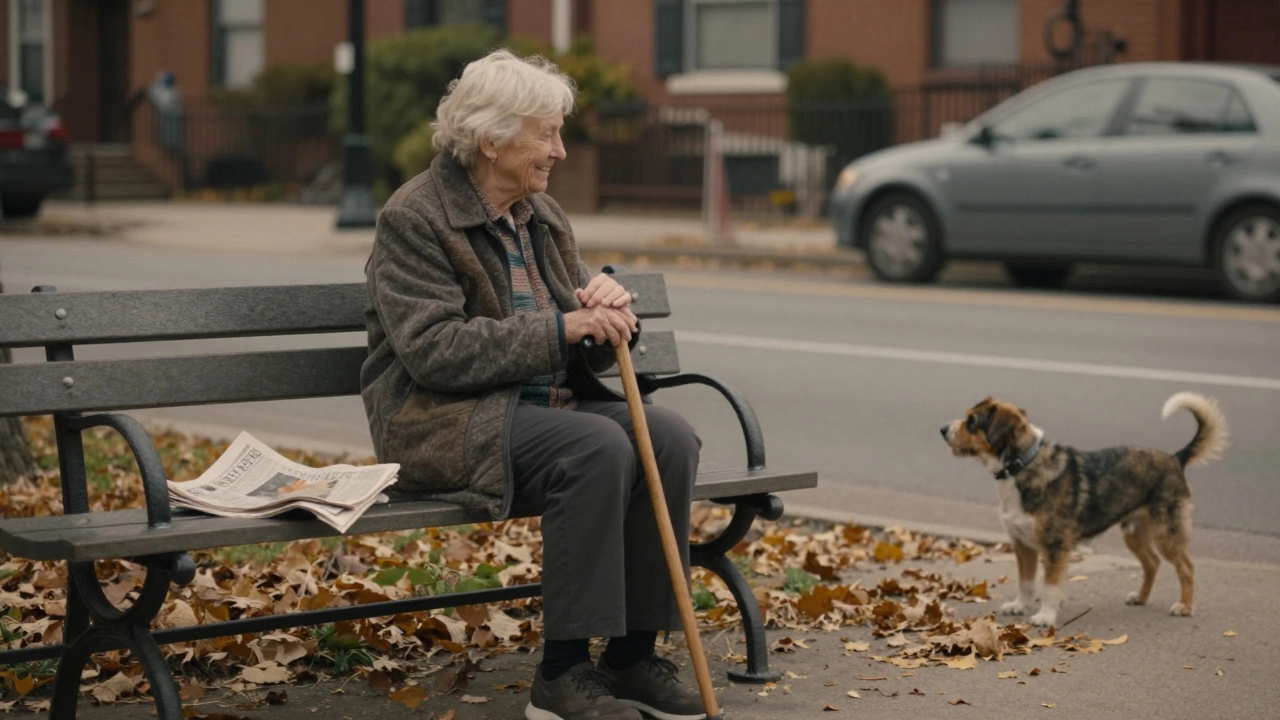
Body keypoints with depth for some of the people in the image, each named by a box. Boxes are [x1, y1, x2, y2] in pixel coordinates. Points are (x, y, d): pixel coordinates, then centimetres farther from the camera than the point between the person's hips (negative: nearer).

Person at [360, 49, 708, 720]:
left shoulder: (542, 217, 13)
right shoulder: (414, 218, -9)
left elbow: (584, 354, 17)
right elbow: (434, 350, -21)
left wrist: (608, 304, -7)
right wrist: (561, 327, -24)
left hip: (547, 405, 7)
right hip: (445, 421, -7)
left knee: (669, 434, -18)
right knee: (598, 449, -31)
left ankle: (633, 654, -10)